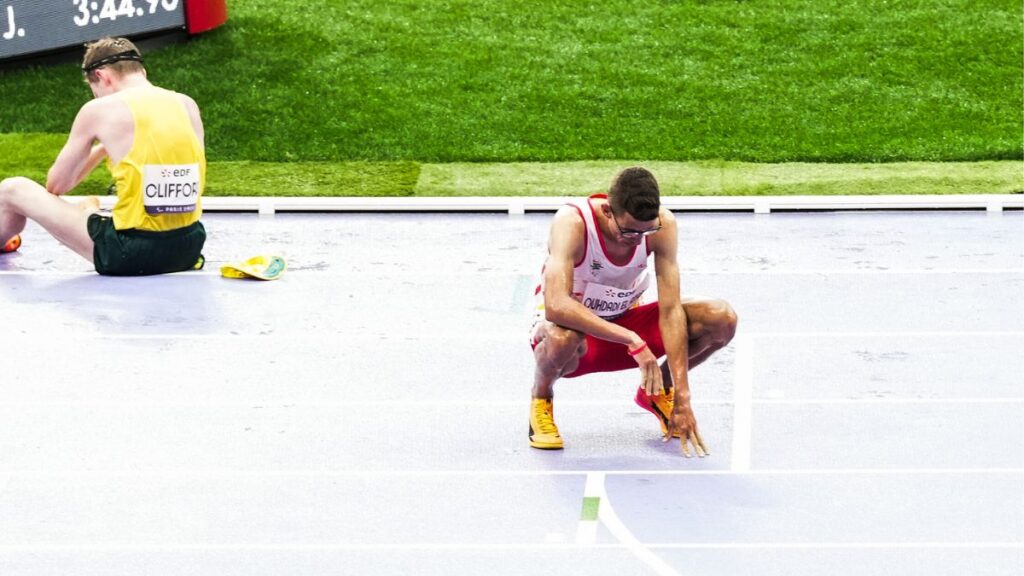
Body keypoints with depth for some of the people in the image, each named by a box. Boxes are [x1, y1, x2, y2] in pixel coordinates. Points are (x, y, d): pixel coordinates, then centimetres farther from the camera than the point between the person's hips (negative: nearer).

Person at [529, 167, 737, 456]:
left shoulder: (663, 224, -20)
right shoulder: (572, 223, -31)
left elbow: (670, 309, -22)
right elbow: (556, 306, -43)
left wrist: (682, 399, -27)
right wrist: (632, 341, -47)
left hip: (624, 320, 4)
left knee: (722, 319, -18)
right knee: (563, 338, -43)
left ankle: (658, 392, 11)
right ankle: (541, 399, -5)